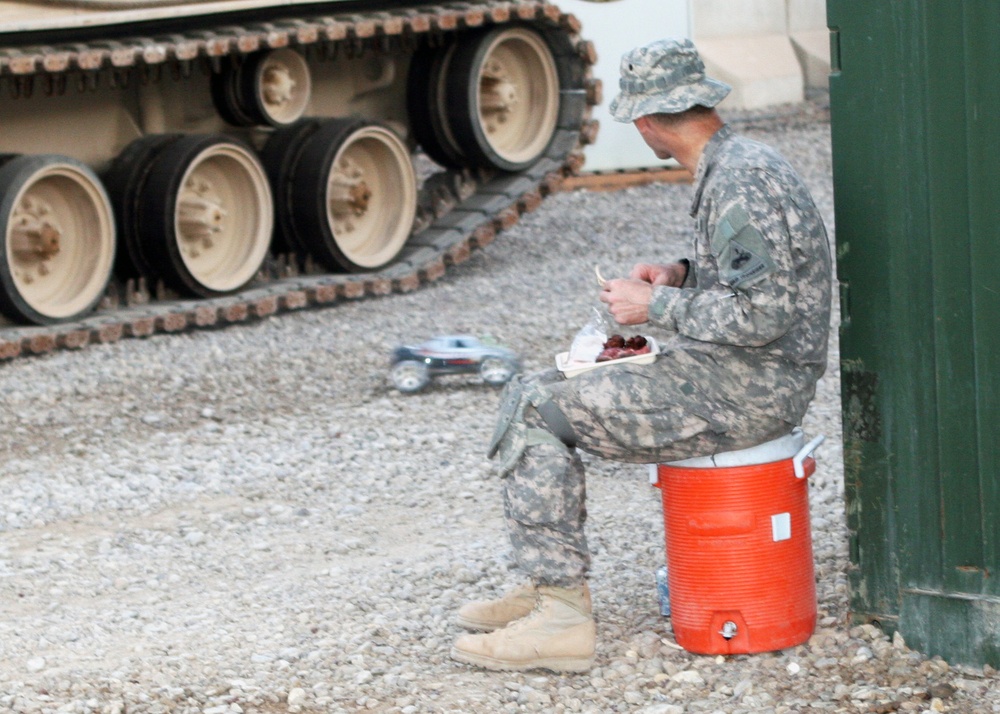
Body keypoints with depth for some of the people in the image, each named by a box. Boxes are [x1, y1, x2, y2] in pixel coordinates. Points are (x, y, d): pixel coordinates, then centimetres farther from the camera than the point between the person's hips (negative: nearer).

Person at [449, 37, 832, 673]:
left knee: (534, 410, -13)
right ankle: (548, 589, 13)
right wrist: (684, 275, 9)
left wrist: (657, 307, -15)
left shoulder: (740, 182, -19)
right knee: (541, 392, 13)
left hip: (749, 391, -11)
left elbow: (761, 313, -26)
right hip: (731, 375, 11)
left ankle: (564, 613, -12)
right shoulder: (736, 163, 13)